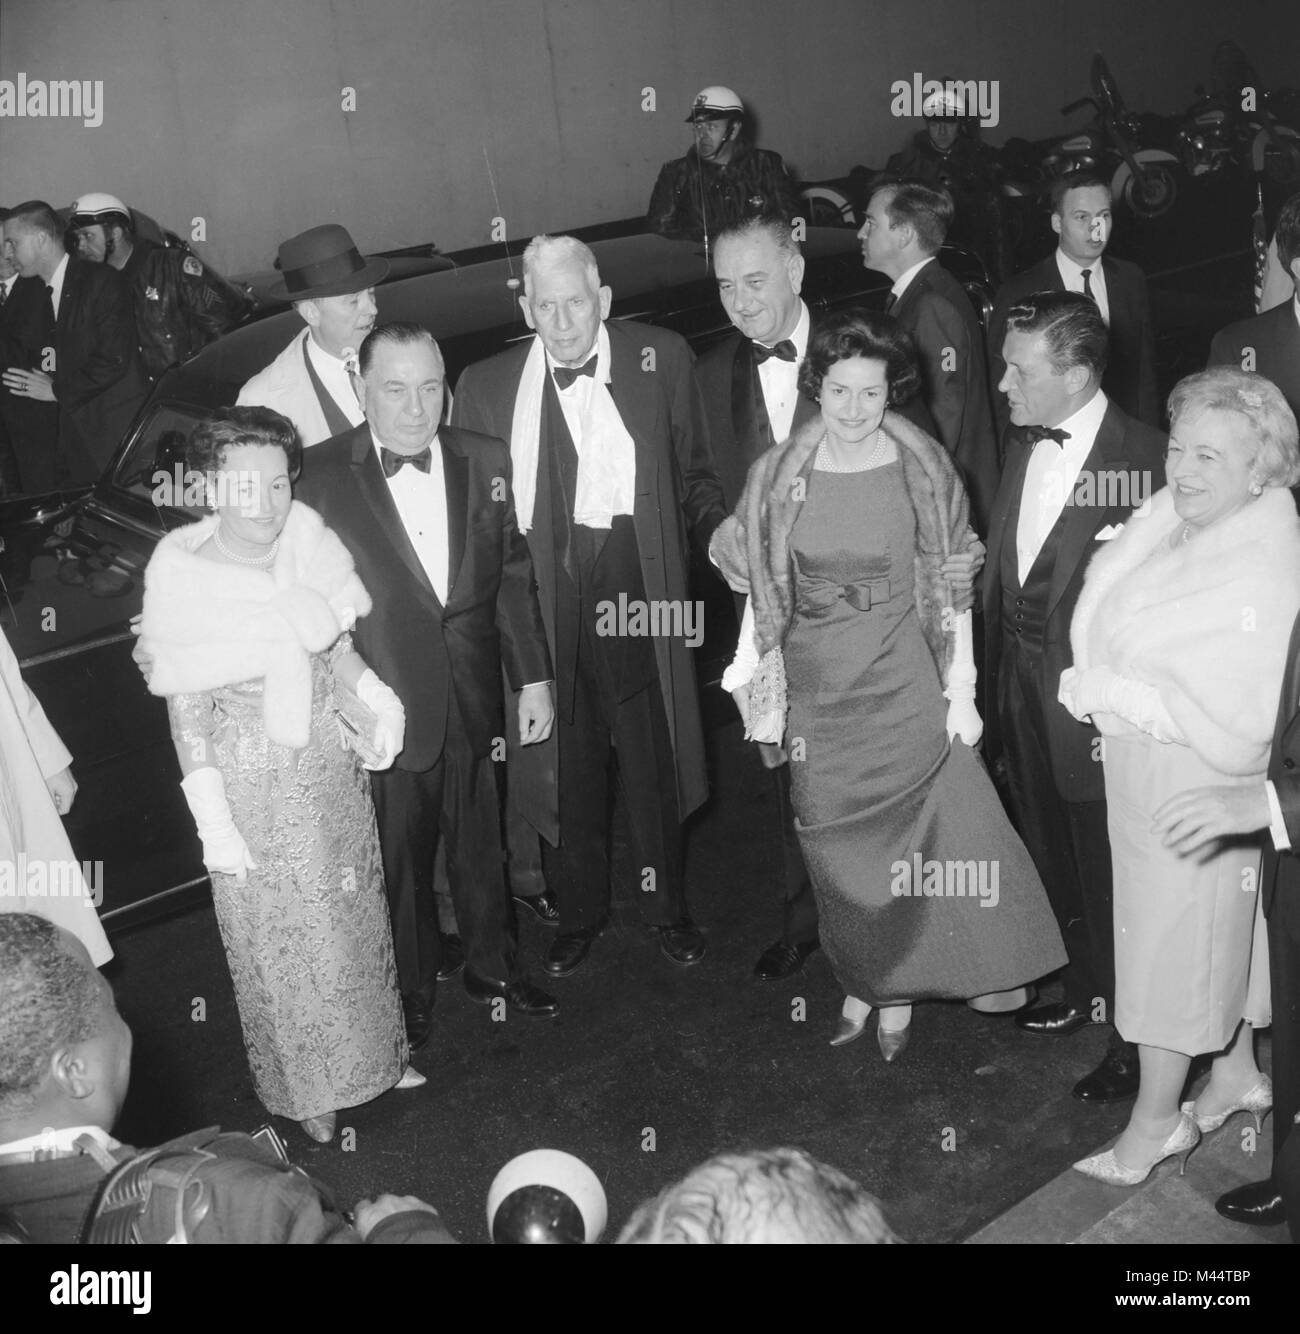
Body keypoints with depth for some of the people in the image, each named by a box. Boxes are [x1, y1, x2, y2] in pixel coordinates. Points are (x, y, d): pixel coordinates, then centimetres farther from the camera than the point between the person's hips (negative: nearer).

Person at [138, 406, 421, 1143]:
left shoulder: (308, 536, -10)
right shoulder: (179, 569, -18)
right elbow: (186, 704, -13)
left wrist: (374, 695, -13)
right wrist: (214, 818, -13)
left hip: (331, 765, 4)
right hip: (251, 782, -3)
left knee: (355, 916, 20)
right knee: (277, 936, 14)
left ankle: (373, 1055, 45)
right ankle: (305, 1087, 37)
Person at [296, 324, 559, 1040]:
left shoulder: (485, 462, -1)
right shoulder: (322, 476, -11)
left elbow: (514, 578, 5)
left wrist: (533, 678, 4)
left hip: (474, 704, 3)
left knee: (480, 845, 19)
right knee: (400, 859, 13)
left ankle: (492, 967, 41)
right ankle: (412, 987, 36)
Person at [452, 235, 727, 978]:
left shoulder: (661, 359, 0)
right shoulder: (487, 386, 0)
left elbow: (694, 471, 6)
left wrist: (718, 527, -10)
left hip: (635, 583, 0)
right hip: (540, 592, 1)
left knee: (654, 757, 12)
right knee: (565, 766, 14)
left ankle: (668, 906, 35)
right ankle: (580, 912, 35)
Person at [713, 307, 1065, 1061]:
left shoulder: (923, 469, -5)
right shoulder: (778, 476, -1)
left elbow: (951, 590, -4)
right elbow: (762, 592, 4)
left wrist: (962, 689, -7)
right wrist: (750, 678, -3)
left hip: (904, 684, -1)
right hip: (816, 686, 2)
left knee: (908, 833, 5)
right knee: (837, 843, 10)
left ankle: (901, 988, 24)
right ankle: (863, 981, 30)